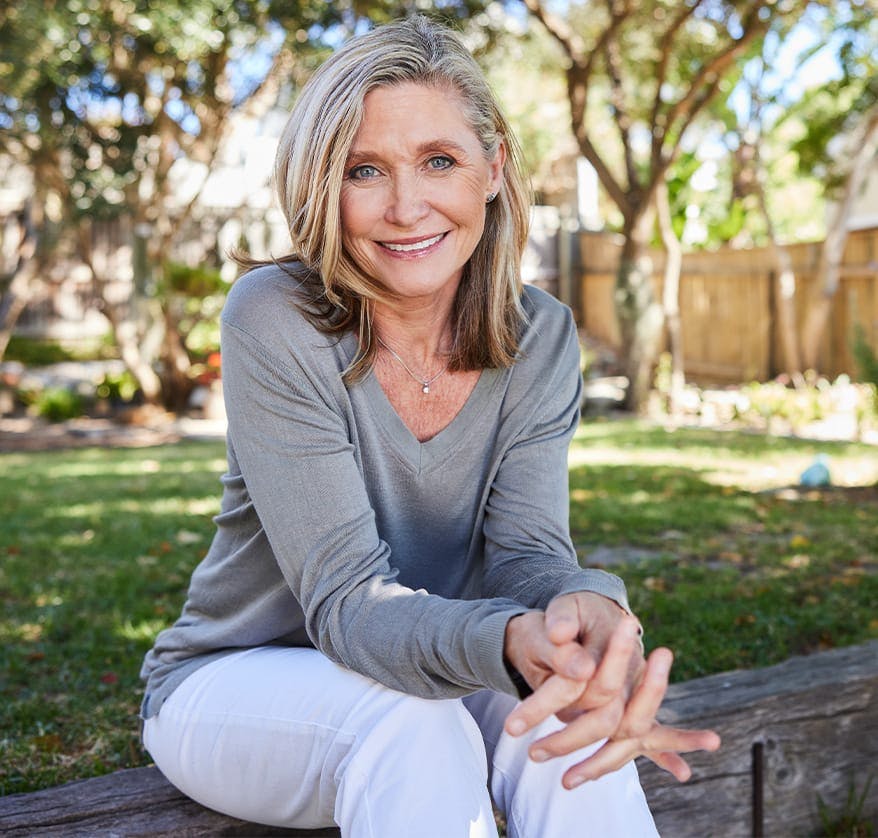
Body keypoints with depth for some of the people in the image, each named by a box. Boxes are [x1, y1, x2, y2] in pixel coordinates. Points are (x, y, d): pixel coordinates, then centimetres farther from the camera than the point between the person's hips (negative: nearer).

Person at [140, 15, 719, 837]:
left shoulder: (540, 338, -8)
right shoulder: (274, 321, -22)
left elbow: (525, 547, -16)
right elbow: (346, 598, -26)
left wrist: (590, 611, -42)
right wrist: (511, 642, -48)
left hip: (420, 675, 3)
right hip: (233, 680, -3)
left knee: (566, 725, -28)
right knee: (412, 726, -35)